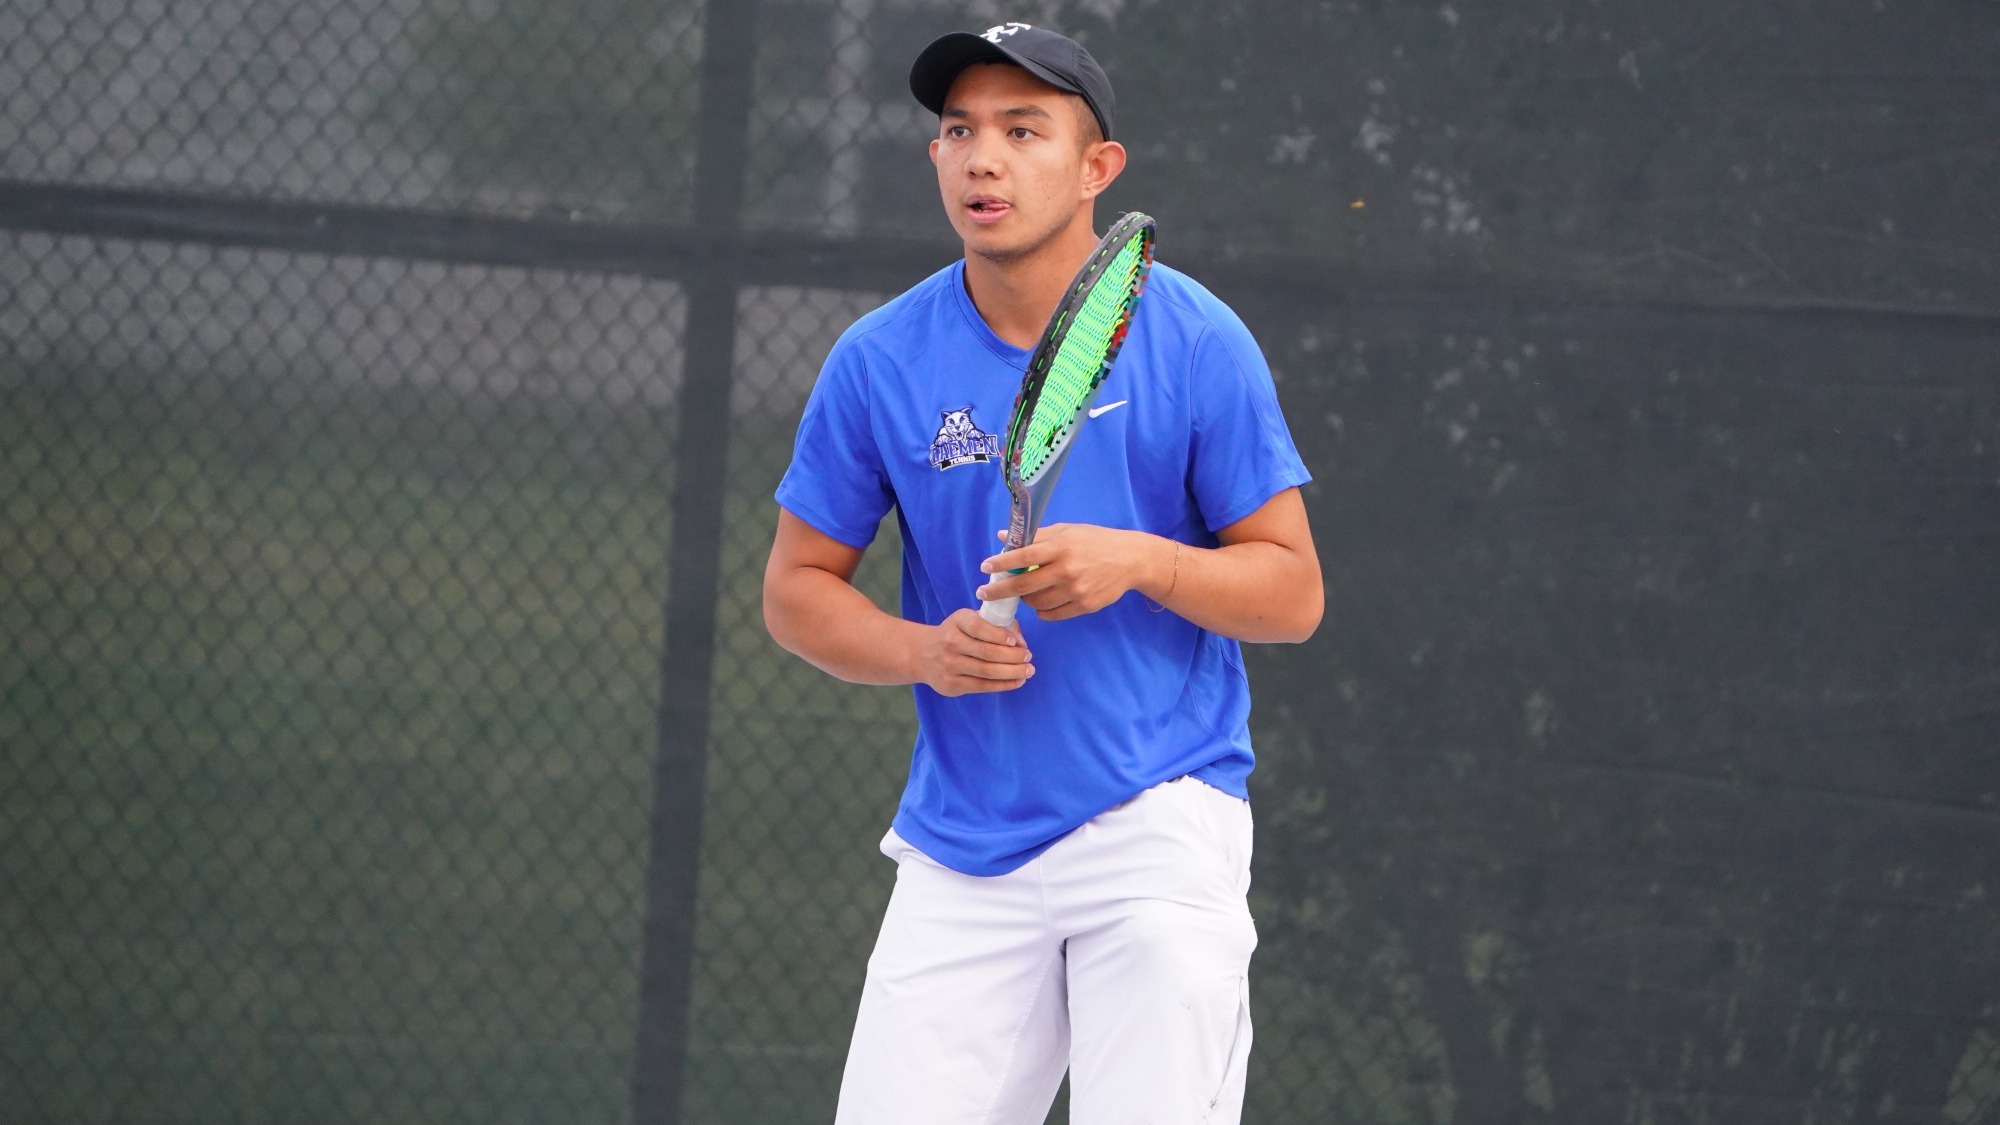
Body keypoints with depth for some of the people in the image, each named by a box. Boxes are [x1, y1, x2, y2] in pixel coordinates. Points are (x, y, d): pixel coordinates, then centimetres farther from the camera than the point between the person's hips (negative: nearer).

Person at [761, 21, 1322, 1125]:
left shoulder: (1196, 342, -4)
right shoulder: (879, 361, 1)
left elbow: (1293, 592, 0)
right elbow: (797, 587, 9)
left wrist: (1137, 561, -19)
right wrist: (924, 651, -11)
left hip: (1160, 820, -2)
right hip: (960, 851, 2)